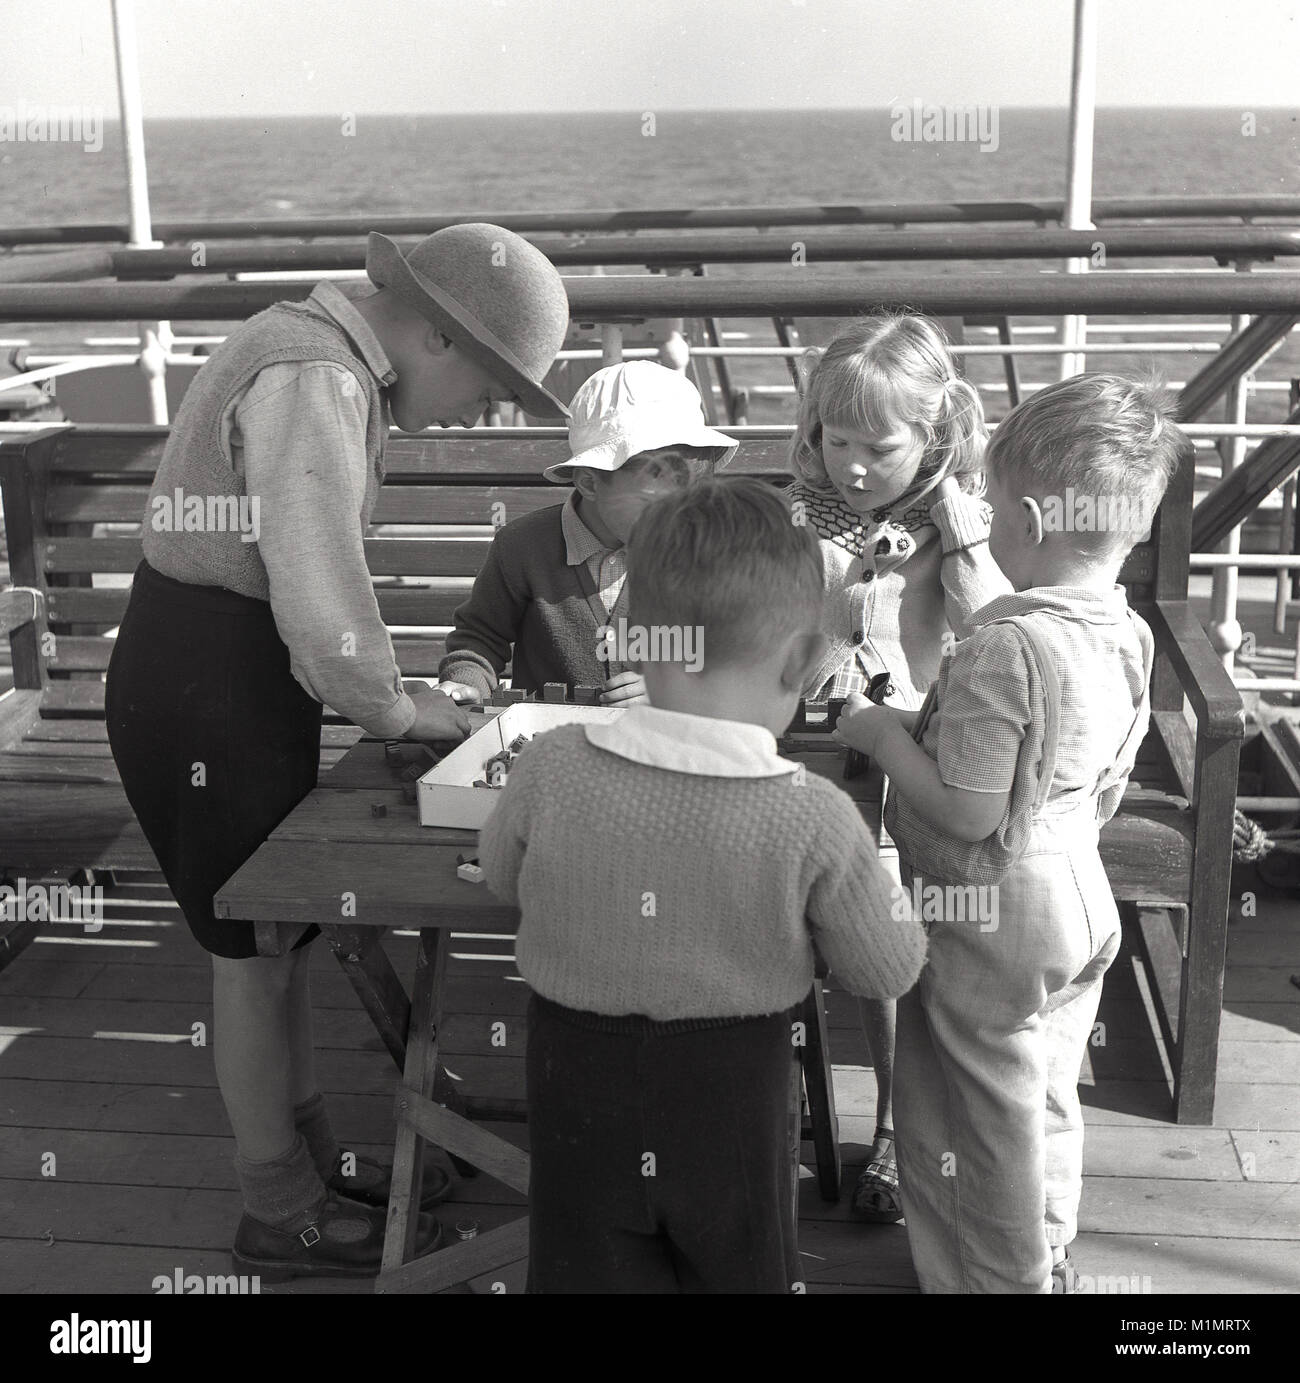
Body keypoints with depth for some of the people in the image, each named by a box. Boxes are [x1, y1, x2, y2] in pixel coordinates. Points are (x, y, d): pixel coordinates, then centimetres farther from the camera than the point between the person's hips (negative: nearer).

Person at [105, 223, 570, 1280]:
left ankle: (313, 1160, 35)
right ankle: (282, 1220, 21)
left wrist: (384, 686, 3)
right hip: (202, 685, -10)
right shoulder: (313, 379, -23)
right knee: (255, 947, 3)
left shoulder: (337, 368, 10)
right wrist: (395, 707, -12)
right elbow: (320, 594, -28)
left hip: (247, 673, 10)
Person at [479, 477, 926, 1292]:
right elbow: (890, 969, -9)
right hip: (734, 1105, -1)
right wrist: (866, 861, 6)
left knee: (591, 1266, 21)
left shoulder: (551, 771, -19)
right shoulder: (814, 818, -24)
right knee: (742, 1270, 24)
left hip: (581, 1088, 1)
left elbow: (500, 878, 3)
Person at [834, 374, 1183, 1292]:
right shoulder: (1128, 634, -1)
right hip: (1080, 901, 9)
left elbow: (968, 811, -27)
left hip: (986, 924, -9)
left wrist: (879, 732, -14)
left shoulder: (1004, 646, -28)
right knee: (1047, 1106, 25)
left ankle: (992, 1279, 25)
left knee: (973, 1129, 10)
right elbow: (1105, 794, 9)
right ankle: (1047, 1267, 42)